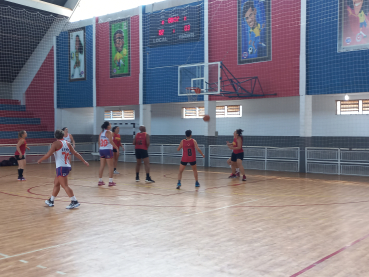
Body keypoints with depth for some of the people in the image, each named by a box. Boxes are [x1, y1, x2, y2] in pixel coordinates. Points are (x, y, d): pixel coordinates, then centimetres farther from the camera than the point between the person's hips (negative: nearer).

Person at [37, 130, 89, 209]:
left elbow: (48, 155, -11)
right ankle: (51, 201, 29)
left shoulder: (56, 143, -8)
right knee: (56, 183, 19)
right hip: (67, 166, 8)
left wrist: (40, 160, 5)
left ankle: (75, 202, -11)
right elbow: (76, 153, 13)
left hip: (61, 167, -8)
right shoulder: (67, 143, 11)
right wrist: (84, 161, 20)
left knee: (65, 186, -7)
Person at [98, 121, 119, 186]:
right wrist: (117, 148, -17)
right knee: (111, 166, -1)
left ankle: (100, 181, 16)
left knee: (102, 166, 12)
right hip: (108, 150, -7)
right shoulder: (109, 132, -9)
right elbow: (111, 141, -20)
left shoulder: (101, 133, 12)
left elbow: (99, 141, 13)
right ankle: (110, 182, -3)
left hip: (101, 150, 7)